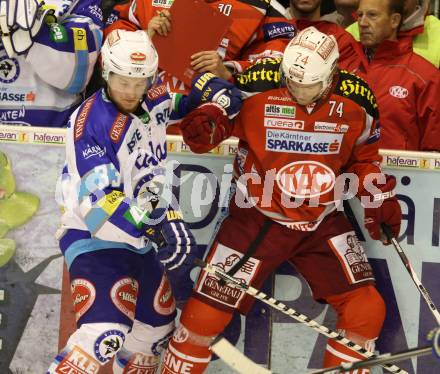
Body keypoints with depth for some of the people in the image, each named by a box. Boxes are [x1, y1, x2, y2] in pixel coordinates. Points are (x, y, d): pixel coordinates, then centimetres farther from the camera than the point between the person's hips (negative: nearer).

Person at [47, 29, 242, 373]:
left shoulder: (154, 97, -1)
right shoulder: (90, 123, -22)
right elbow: (98, 201, -28)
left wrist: (210, 89, -2)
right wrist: (156, 228, -37)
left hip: (140, 240, 8)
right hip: (96, 238, -8)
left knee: (157, 326, 19)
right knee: (106, 333, -26)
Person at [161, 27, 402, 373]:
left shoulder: (354, 101, -5)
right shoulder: (258, 88, -16)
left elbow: (363, 156, 13)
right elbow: (223, 116, -1)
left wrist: (381, 198, 7)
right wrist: (205, 124, -22)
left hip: (322, 223, 3)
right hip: (258, 218, -3)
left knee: (367, 309, -2)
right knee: (206, 314, -6)